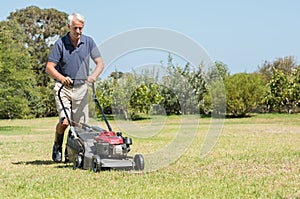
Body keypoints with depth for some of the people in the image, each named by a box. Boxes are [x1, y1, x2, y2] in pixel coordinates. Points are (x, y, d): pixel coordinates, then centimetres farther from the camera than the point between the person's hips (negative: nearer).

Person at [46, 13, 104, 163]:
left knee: (79, 124, 1)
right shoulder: (60, 44, -8)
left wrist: (94, 75, -23)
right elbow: (49, 67, -10)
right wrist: (61, 78, -29)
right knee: (65, 121, -17)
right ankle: (57, 147, 11)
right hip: (63, 88, -3)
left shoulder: (88, 42, 1)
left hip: (81, 88, 3)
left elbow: (100, 63, -1)